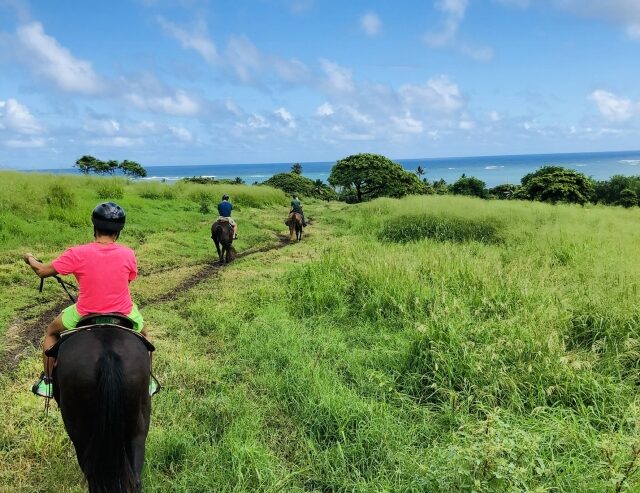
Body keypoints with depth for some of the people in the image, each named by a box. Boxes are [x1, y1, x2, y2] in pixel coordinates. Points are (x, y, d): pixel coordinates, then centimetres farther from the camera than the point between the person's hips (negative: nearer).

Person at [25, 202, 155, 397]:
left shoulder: (76, 254, -17)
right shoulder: (128, 254, -13)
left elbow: (42, 271, -5)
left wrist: (30, 259, 17)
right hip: (124, 314, 1)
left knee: (51, 332, 31)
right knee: (143, 334, 35)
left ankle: (47, 381, 36)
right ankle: (147, 380, 40)